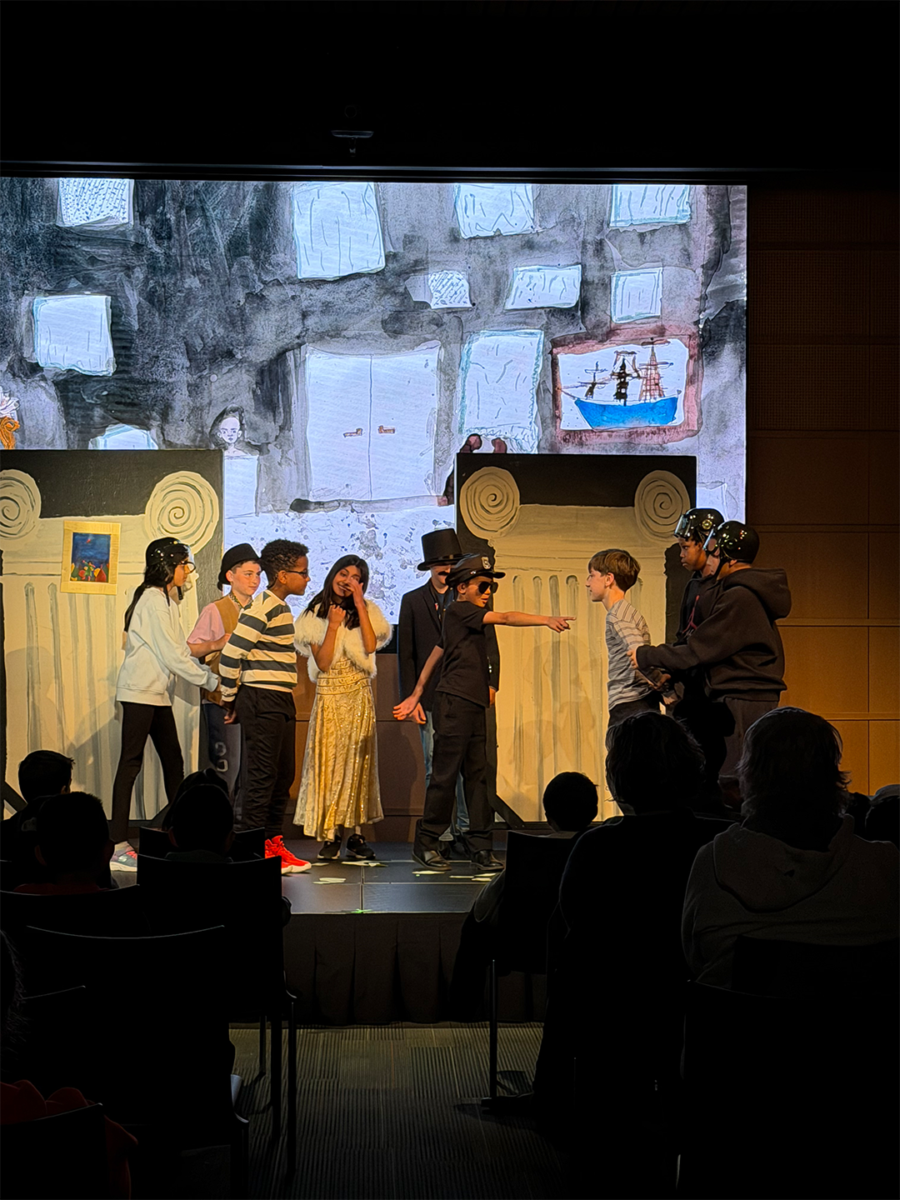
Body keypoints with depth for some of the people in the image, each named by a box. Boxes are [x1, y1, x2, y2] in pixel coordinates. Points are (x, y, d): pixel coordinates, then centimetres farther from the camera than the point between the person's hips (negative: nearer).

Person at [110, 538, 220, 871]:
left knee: (173, 761, 10)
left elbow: (178, 652, 15)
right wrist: (211, 681, -10)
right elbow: (172, 656, -18)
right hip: (140, 692, -10)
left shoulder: (166, 600, 16)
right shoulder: (154, 600, -15)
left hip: (158, 694, 10)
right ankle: (117, 845, -8)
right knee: (131, 763, -9)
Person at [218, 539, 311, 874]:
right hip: (261, 700, -9)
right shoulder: (262, 609, -14)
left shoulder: (281, 609, 16)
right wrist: (230, 699, -7)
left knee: (282, 775, 13)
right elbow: (230, 655, -19)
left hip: (282, 701, 9)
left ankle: (273, 841, 21)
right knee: (260, 775, -5)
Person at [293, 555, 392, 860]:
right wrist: (333, 626, -10)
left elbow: (370, 646, -11)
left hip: (359, 694, 1)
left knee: (358, 761, -1)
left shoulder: (366, 611, 8)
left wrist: (359, 606, -9)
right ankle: (330, 835, 0)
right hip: (329, 695, -1)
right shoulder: (315, 615, 4)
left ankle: (356, 833, 3)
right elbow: (323, 662, -5)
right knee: (329, 761, -4)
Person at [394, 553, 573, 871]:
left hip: (473, 707, 9)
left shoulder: (466, 619, 22)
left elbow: (435, 655, 26)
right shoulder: (458, 610, -6)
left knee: (477, 775, 4)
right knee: (445, 774, -5)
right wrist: (547, 620, -26)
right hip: (455, 702, -9)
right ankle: (426, 843, 3)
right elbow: (505, 618, -18)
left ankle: (479, 846, 4)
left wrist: (416, 696, 29)